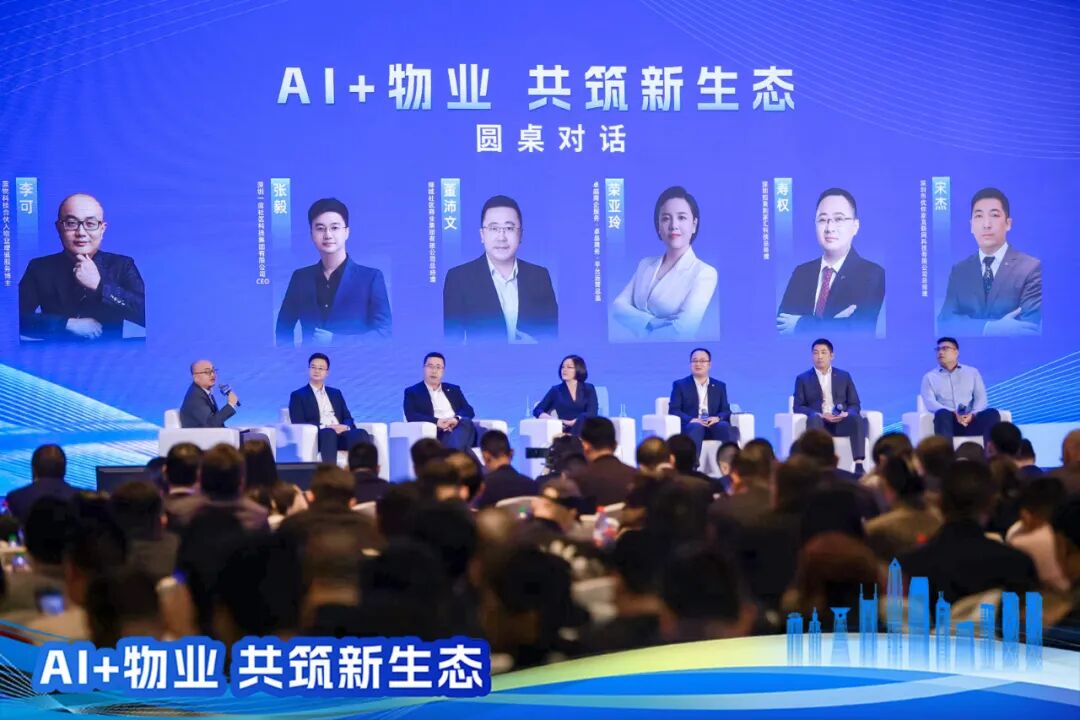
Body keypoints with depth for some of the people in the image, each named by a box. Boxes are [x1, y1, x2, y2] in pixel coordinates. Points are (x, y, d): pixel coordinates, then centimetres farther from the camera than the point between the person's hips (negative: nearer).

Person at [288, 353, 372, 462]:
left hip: (340, 434, 4)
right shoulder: (298, 395, 13)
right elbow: (298, 424, -1)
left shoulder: (336, 393, 28)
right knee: (329, 433, -41)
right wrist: (325, 427, -13)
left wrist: (345, 427, -6)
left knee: (362, 434, -30)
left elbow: (348, 418, 20)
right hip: (318, 436, -4)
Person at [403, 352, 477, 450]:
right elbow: (411, 416, -1)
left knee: (466, 422, -35)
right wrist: (437, 421, -17)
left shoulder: (454, 390, 28)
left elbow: (469, 411, 15)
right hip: (436, 433, -3)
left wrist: (456, 419, -10)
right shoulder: (412, 392, 15)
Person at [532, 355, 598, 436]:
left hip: (583, 431, 2)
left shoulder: (589, 389, 14)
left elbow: (592, 413, -1)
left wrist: (572, 422, -18)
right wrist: (550, 419, -15)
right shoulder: (556, 390, 16)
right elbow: (537, 410, 9)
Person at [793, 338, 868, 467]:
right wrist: (820, 415, -13)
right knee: (814, 418, -38)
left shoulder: (844, 376, 19)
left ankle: (858, 465, -42)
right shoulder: (803, 379, 14)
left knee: (857, 418, -33)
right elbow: (798, 407, 4)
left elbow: (855, 404, 14)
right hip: (819, 422, -2)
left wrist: (846, 413, -11)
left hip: (841, 422, 2)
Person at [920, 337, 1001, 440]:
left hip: (971, 420, 2)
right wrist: (953, 413, -18)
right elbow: (930, 402, 0)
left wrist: (972, 414, -13)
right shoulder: (929, 377, 16)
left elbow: (981, 397, 10)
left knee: (992, 413, -29)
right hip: (949, 420, -2)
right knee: (942, 414, -37)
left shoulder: (972, 372, 22)